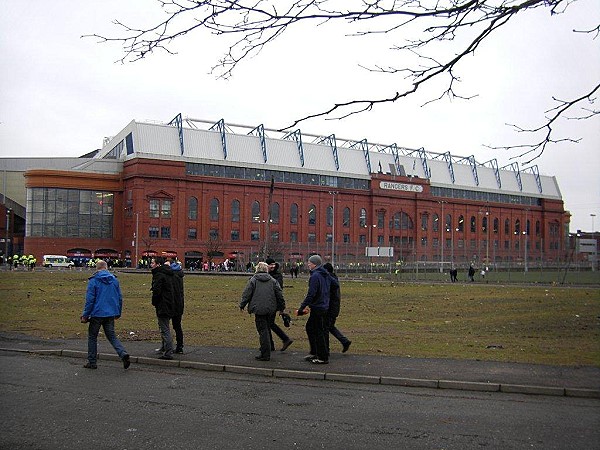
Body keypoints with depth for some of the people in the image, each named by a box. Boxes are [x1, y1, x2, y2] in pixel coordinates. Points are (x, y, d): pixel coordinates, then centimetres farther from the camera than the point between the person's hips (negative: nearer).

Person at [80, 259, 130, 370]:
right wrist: (118, 313, 21)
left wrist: (85, 315, -4)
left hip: (97, 313, -4)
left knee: (92, 336, 11)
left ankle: (91, 362, 15)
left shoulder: (93, 281, -8)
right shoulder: (114, 280, 7)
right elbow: (120, 298, 11)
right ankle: (123, 354, -11)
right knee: (112, 336, 11)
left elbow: (89, 299, -10)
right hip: (111, 314, 4)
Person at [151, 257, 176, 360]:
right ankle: (165, 348, 36)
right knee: (165, 328, 22)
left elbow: (156, 291, -19)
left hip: (162, 305, -10)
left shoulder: (159, 275, -16)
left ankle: (168, 353, -9)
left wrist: (154, 302, -5)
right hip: (170, 304, 10)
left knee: (164, 329, -8)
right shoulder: (168, 274, 12)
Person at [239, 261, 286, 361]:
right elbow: (280, 294, 8)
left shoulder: (253, 280, -1)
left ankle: (265, 355, -4)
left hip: (259, 310, -3)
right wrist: (282, 307, 17)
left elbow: (246, 294, -1)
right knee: (267, 330, 15)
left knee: (263, 331, -3)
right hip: (271, 310, 3)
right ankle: (266, 352, 22)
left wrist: (242, 305, 11)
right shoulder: (273, 280, 8)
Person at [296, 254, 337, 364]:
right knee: (309, 327, 19)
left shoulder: (315, 276, -18)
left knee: (319, 332, -1)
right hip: (325, 307, 9)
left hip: (317, 308, -9)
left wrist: (301, 309, -20)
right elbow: (335, 283, 20)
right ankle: (314, 352, 24)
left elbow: (310, 295, -23)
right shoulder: (325, 275, 9)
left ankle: (323, 358, 6)